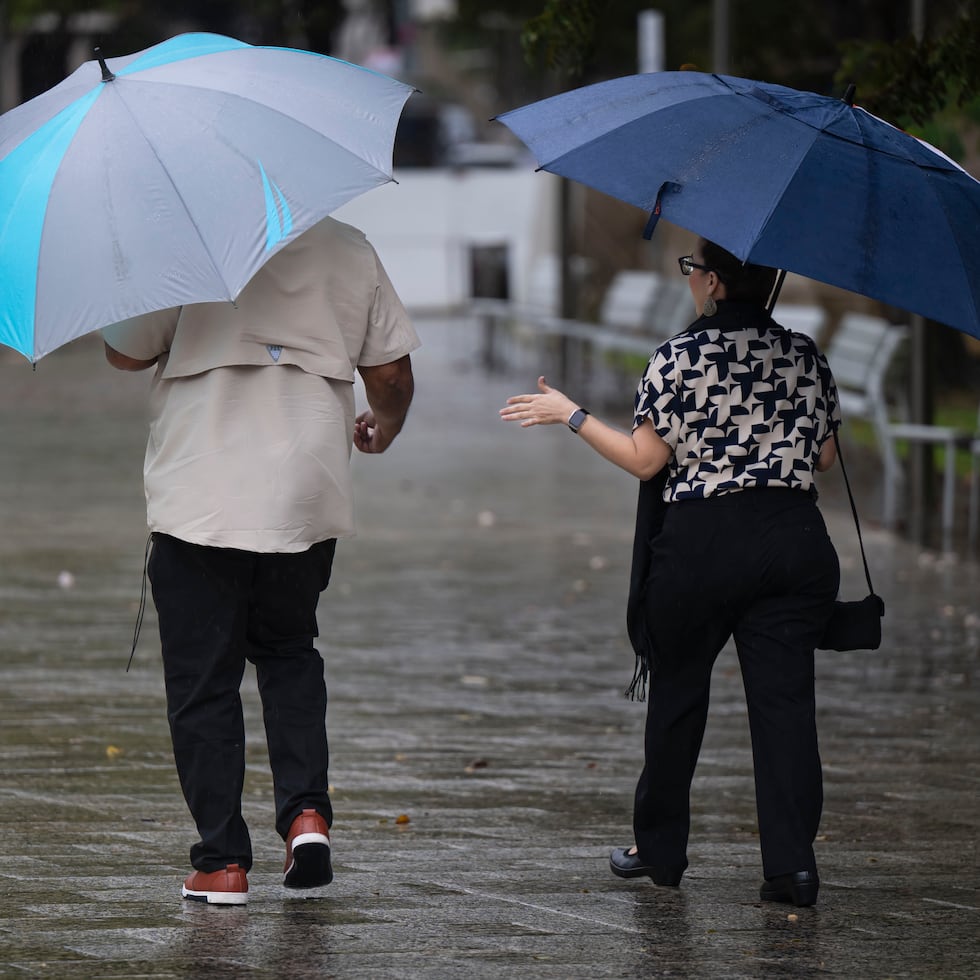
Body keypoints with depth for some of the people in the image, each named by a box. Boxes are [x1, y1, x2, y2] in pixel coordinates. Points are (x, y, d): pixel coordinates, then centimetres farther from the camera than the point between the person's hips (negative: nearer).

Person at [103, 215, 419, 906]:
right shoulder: (350, 252, 3)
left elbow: (126, 352, -1)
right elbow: (392, 372, 10)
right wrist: (383, 428, 32)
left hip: (199, 505, -4)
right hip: (309, 501, 4)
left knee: (203, 681, 5)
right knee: (289, 652, 24)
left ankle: (223, 862, 4)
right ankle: (307, 809, 5)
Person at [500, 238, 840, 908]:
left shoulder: (680, 359, -8)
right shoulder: (806, 356, 5)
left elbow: (644, 459, -7)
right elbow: (824, 456, 11)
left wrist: (570, 415, 4)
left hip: (699, 542, -3)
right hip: (795, 538, 3)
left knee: (677, 695, 13)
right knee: (785, 696, 0)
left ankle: (660, 850, 23)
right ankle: (793, 860, -10)